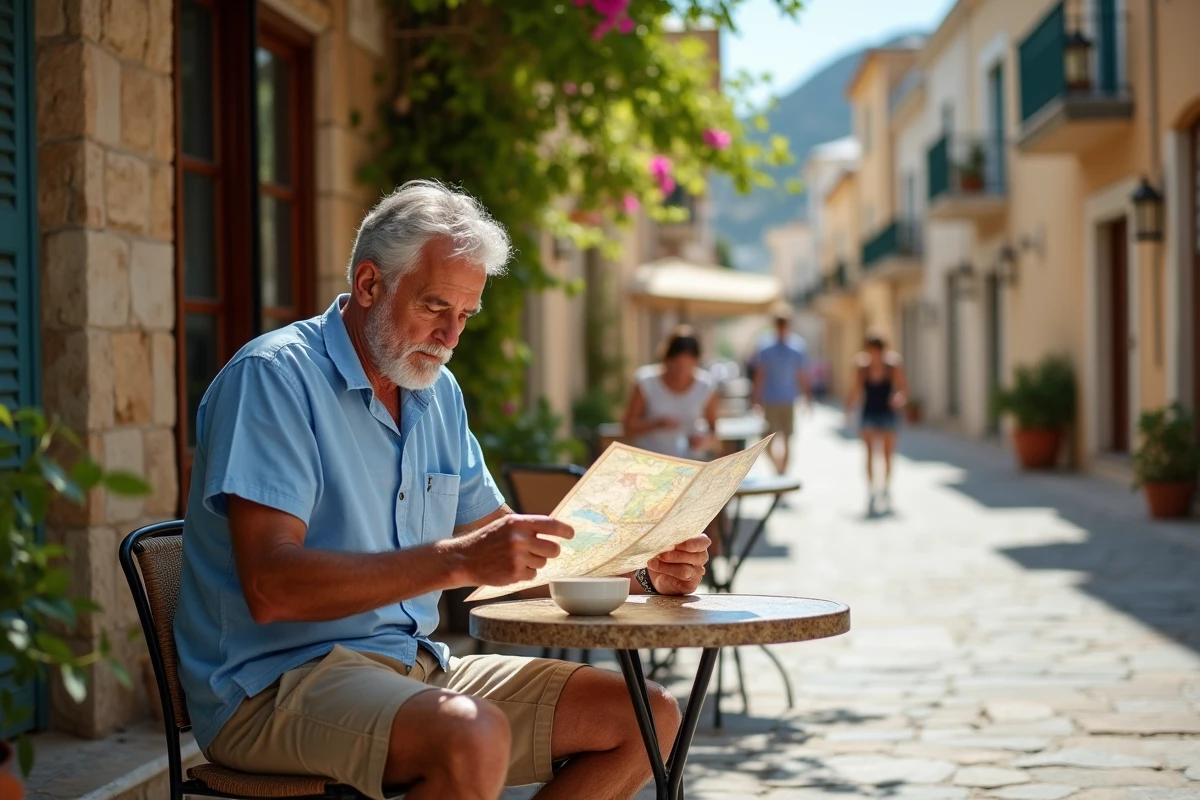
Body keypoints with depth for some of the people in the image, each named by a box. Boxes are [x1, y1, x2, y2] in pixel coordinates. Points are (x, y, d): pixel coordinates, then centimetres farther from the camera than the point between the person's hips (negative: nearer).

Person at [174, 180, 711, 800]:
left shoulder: (438, 393, 14)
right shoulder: (273, 376, -12)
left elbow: (502, 542, 22)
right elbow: (270, 586, -23)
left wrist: (645, 572, 6)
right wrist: (456, 561, -31)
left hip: (414, 666, 9)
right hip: (273, 687, -8)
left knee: (648, 718, -2)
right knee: (474, 737, -37)